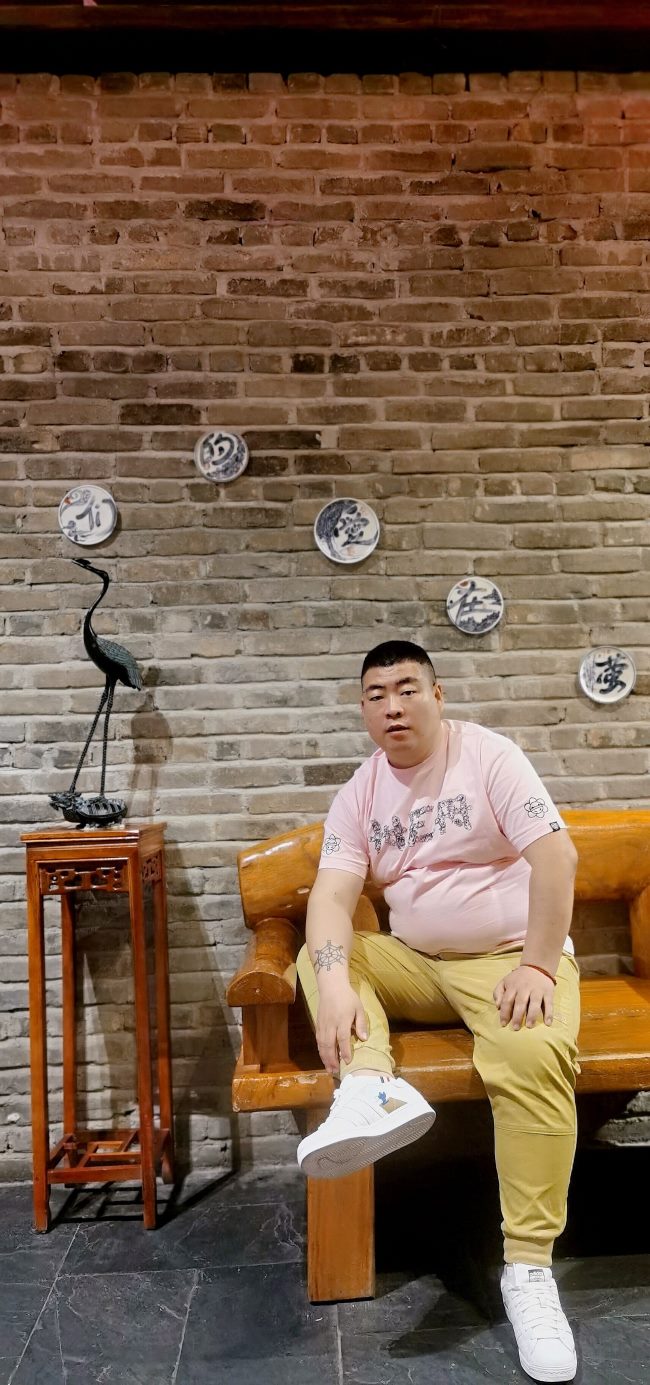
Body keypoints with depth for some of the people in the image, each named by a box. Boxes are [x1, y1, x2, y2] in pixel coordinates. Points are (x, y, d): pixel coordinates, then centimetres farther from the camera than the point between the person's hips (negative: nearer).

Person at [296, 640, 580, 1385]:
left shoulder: (488, 754, -10)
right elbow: (332, 893, -12)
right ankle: (373, 1090, -35)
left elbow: (556, 855, -17)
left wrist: (537, 966, -22)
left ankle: (528, 1266, -18)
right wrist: (334, 981, -30)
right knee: (318, 955, -13)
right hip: (415, 963, 5)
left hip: (511, 958, -4)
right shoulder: (358, 794, 1)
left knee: (532, 1058, -31)